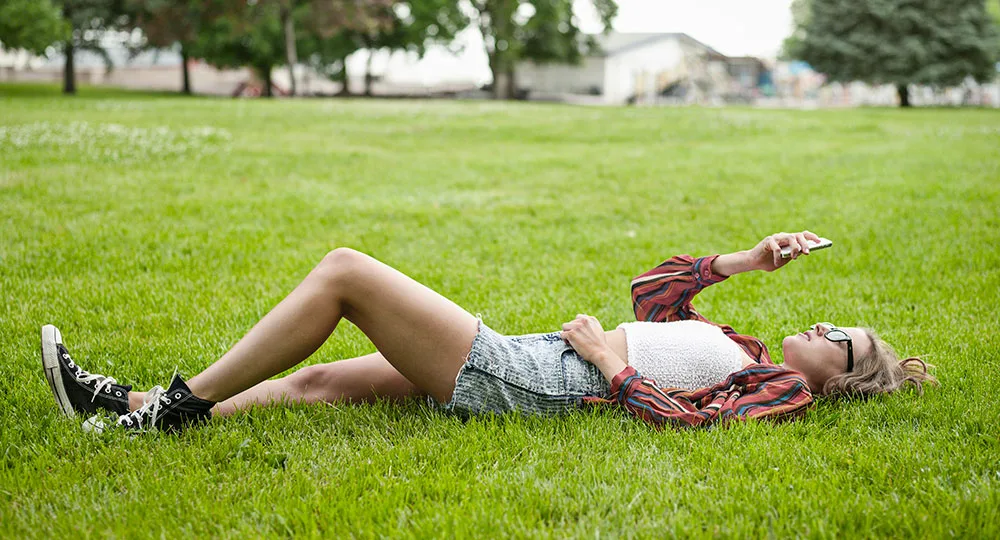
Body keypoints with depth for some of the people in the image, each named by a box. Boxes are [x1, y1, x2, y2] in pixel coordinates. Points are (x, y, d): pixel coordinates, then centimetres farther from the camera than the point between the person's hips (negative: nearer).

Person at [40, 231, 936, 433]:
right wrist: (747, 260, 24)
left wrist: (610, 361, -11)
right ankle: (130, 402, 5)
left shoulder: (784, 389, -1)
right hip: (524, 358, 8)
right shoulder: (734, 346, 22)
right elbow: (652, 288, 30)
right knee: (323, 380, 3)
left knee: (344, 269, -12)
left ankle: (180, 409, -6)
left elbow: (685, 417, -19)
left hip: (522, 381, -8)